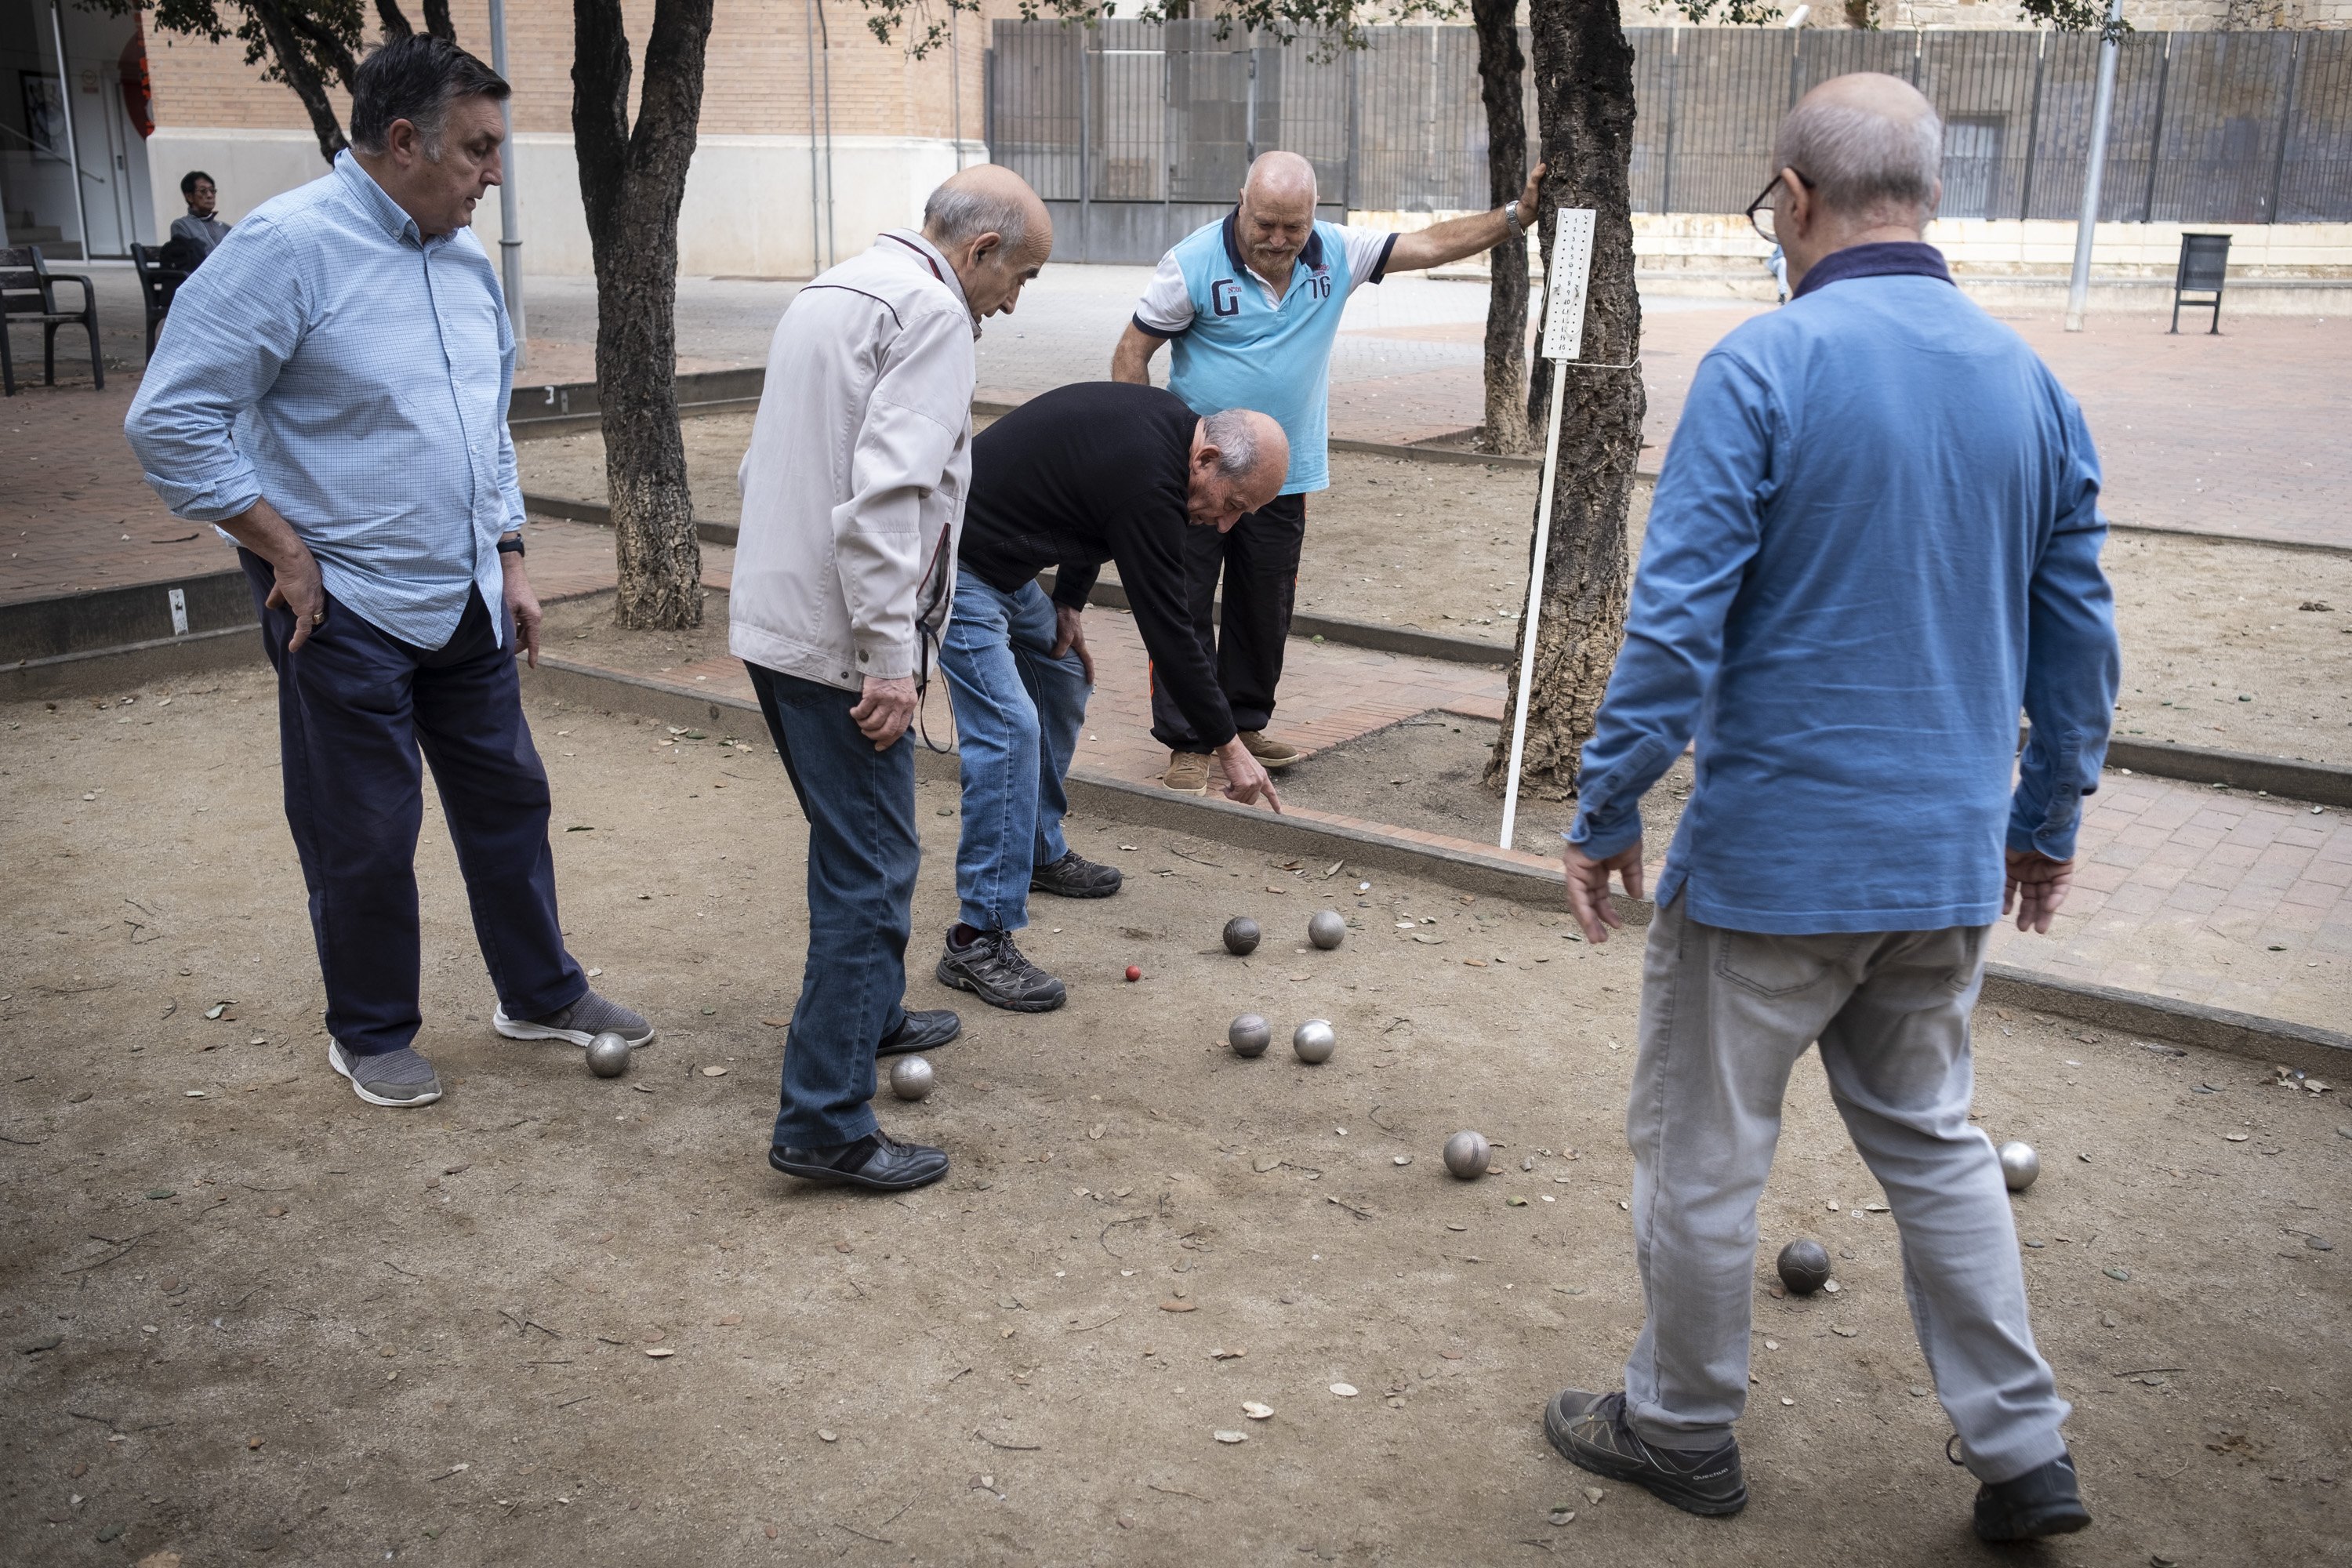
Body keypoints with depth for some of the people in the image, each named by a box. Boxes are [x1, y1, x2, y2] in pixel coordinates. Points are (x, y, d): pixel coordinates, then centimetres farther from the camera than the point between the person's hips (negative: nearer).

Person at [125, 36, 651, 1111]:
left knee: (507, 799, 15)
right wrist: (288, 553, -15)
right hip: (346, 610, -7)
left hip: (465, 601, 7)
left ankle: (541, 994, 31)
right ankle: (371, 1035, 24)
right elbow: (172, 420, -17)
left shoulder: (466, 259, 9)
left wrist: (509, 561, 14)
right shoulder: (290, 245, -15)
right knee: (365, 836, 5)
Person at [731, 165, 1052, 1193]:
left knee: (855, 847, 24)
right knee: (870, 870, -5)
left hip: (772, 623, 10)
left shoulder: (830, 292, 19)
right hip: (837, 644, -10)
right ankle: (824, 1125, -2)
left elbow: (768, 465, 23)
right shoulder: (933, 313, -12)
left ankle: (867, 1017, 40)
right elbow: (885, 493, -24)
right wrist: (892, 656, -22)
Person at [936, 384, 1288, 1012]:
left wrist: (1069, 603, 9)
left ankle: (1038, 850, 36)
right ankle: (979, 941, -16)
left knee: (1064, 678, 21)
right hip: (957, 562, -11)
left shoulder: (1168, 421, 1)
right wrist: (1229, 746, -14)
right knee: (1009, 727, -19)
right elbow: (1167, 628, -22)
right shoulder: (1146, 479, -27)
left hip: (1003, 559, 11)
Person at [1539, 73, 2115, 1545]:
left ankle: (1683, 1428, 29)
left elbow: (1677, 618, -17)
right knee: (1935, 1141, 22)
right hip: (1953, 863, 6)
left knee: (1703, 1153, 12)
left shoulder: (1763, 365, -14)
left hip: (1774, 854, -6)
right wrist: (2050, 818, 21)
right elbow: (2080, 635, 10)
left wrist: (1609, 812, -8)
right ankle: (2025, 1456, 28)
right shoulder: (2034, 381, 4)